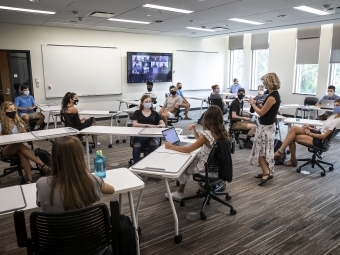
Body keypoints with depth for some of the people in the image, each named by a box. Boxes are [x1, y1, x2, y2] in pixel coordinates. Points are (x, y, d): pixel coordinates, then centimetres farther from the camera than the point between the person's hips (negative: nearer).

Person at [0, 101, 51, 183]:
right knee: (20, 145, -37)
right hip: (7, 149, -3)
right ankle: (41, 165, -46)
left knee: (22, 152, -36)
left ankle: (29, 178, -48)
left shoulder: (18, 121, 12)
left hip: (20, 146, 3)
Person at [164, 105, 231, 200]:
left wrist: (171, 147, -14)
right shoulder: (221, 131, -2)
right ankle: (179, 192, 26)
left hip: (205, 166, -8)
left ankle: (180, 193, 31)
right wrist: (194, 131, 1)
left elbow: (188, 149, -24)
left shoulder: (207, 134, -27)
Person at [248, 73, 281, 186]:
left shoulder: (272, 97, -22)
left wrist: (253, 104, -6)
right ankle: (266, 171, 24)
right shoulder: (274, 95, 7)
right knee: (264, 150, 16)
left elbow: (261, 113, -19)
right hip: (267, 126, 10)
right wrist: (256, 103, 6)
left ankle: (266, 172, 2)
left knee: (259, 150, 0)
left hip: (265, 127, -10)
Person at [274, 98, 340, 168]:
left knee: (292, 138, -18)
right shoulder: (333, 116, 14)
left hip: (320, 141, -9)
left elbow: (324, 136, -18)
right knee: (294, 128, -12)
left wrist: (310, 133, -11)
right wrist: (312, 129, 1)